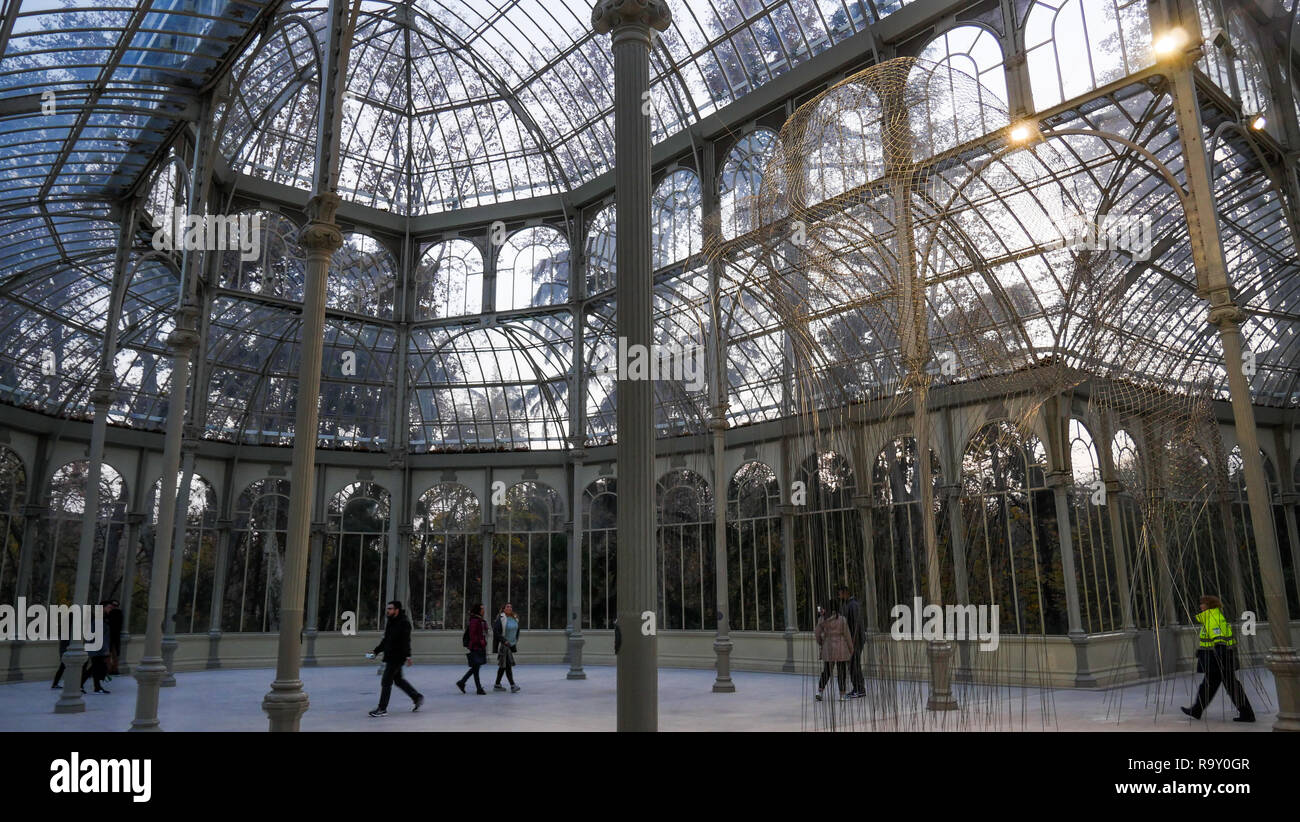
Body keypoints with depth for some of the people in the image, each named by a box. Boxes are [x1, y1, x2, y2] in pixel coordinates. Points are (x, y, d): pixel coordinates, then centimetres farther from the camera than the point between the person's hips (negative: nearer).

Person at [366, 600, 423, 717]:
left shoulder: (403, 623, -16)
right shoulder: (391, 622, 14)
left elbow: (406, 641, -23)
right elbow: (385, 640, 23)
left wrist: (407, 655, -30)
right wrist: (375, 651, 17)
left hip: (397, 658, -10)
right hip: (390, 657, 10)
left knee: (386, 682, -5)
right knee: (398, 680, 17)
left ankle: (382, 709, 3)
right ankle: (417, 697, 28)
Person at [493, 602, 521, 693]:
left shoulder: (514, 619, 9)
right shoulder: (501, 619, -14)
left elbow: (517, 630, 24)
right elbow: (495, 632, -19)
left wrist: (516, 641, 14)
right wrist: (504, 641, -21)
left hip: (511, 645, 8)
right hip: (503, 645, -8)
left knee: (503, 665, 13)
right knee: (507, 665, -12)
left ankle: (497, 685, 22)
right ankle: (512, 686, -15)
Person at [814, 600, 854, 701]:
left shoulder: (822, 619, -2)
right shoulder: (842, 619, -10)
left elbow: (817, 633, 1)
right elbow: (847, 635, -7)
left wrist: (820, 643, 19)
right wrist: (851, 649, 4)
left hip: (828, 648, 3)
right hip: (841, 648, -3)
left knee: (826, 671, 11)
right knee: (841, 672, 7)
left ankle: (819, 691, -2)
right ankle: (842, 694, 12)